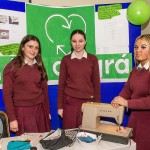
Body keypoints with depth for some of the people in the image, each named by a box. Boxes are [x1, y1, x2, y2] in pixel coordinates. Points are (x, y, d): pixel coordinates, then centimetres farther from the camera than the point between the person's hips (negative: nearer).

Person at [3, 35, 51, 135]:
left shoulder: (39, 66, 7)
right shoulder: (12, 67, -6)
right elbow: (7, 94, -7)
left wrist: (47, 111, 12)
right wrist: (12, 119, -9)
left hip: (40, 110, 4)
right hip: (22, 111, -4)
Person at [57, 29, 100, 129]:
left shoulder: (93, 59, 1)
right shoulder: (65, 60, 1)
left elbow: (96, 83, 3)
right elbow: (61, 84, 3)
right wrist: (60, 106, 1)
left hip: (88, 101, 0)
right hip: (69, 102, 0)